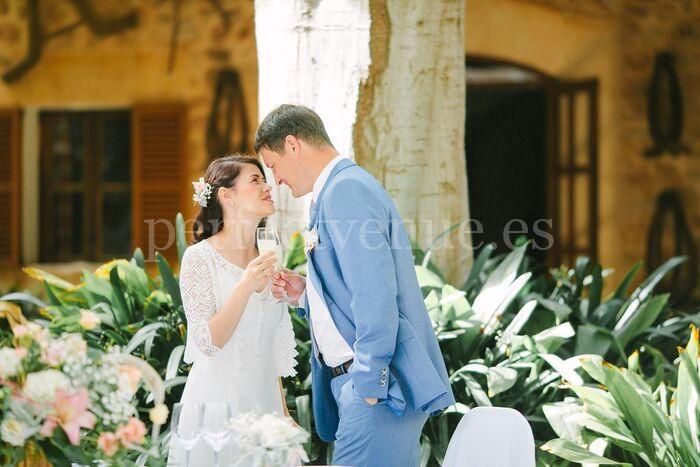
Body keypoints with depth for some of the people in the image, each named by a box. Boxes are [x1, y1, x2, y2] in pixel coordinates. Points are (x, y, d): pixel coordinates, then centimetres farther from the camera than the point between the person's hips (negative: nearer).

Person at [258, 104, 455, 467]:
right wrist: (306, 295, 14)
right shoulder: (337, 190, 21)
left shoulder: (346, 190, -11)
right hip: (363, 378, 10)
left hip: (379, 383, -10)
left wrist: (369, 384, -20)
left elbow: (375, 294, -20)